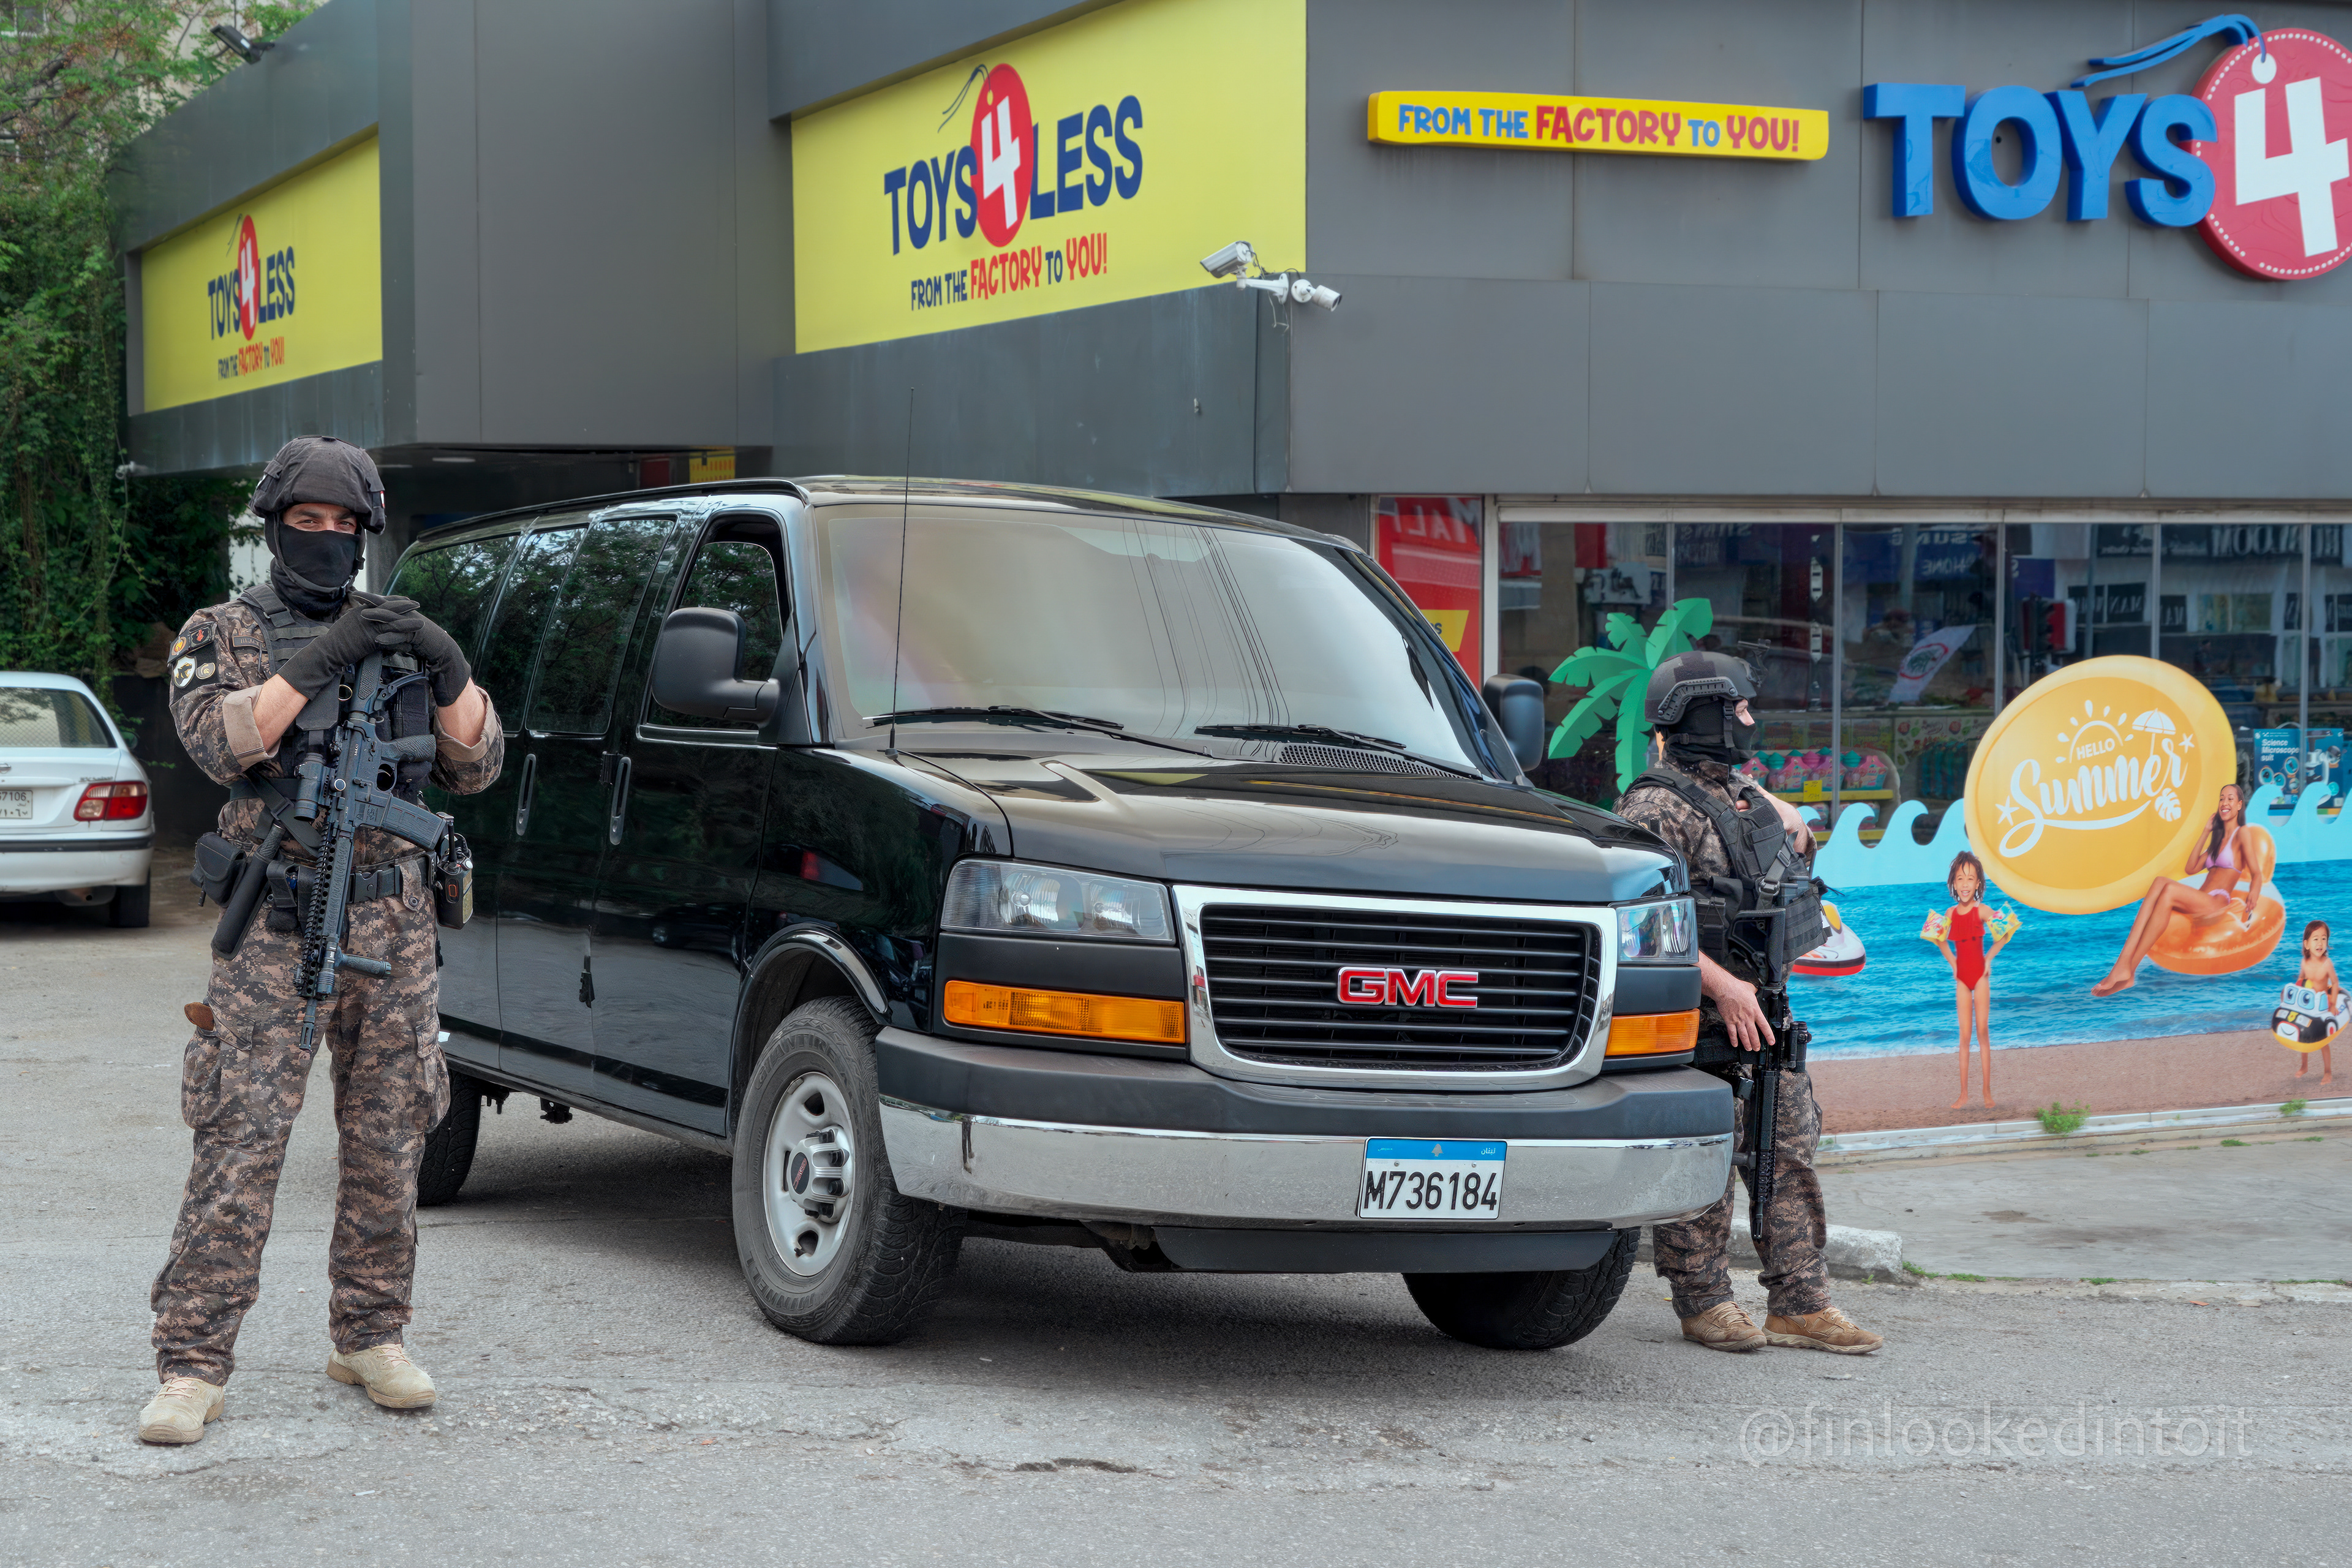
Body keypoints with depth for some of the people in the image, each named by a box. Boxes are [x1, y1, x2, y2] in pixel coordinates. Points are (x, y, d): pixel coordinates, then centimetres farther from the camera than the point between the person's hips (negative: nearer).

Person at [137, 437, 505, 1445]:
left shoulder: (396, 635, 13)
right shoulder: (221, 636, 5)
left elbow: (476, 766, 7)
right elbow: (221, 743, -15)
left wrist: (448, 670, -10)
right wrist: (319, 660, -23)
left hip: (394, 929, 4)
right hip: (276, 932, -4)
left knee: (388, 1144, 8)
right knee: (240, 1147, -8)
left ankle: (369, 1340, 20)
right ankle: (193, 1367, -6)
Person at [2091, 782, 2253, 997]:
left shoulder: (2242, 833, 6)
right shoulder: (2218, 838, 31)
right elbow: (2191, 868, 23)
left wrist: (2252, 896, -27)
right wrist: (2206, 834, 22)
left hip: (2218, 902, -7)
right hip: (2200, 903, 7)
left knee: (2169, 890, -33)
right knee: (2160, 882, -25)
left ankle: (2128, 969, -40)